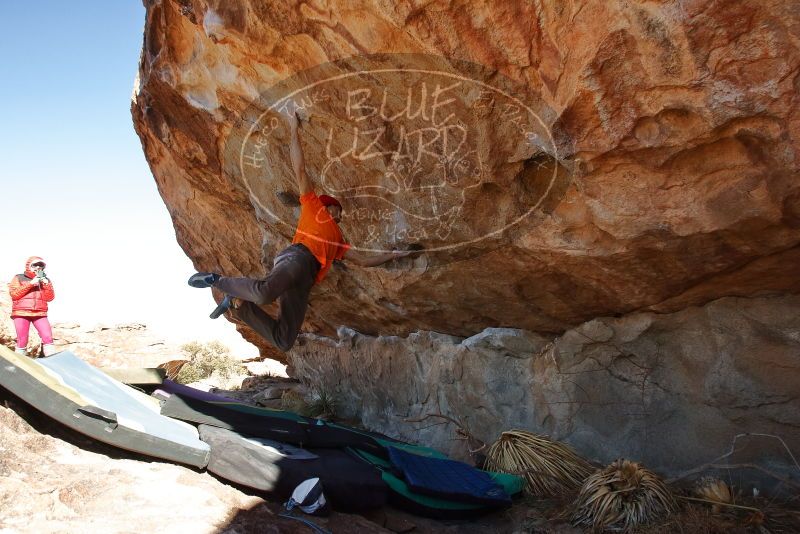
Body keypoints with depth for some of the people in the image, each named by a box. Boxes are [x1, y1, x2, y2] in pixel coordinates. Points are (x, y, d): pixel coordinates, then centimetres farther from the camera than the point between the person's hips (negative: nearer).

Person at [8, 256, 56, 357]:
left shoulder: (45, 280, 16)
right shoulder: (19, 278, 10)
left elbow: (49, 298, 8)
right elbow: (14, 294, -4)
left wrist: (46, 284, -8)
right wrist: (30, 284, -10)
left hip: (40, 314, 2)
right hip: (21, 314, -2)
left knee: (48, 337, -12)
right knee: (22, 340, -4)